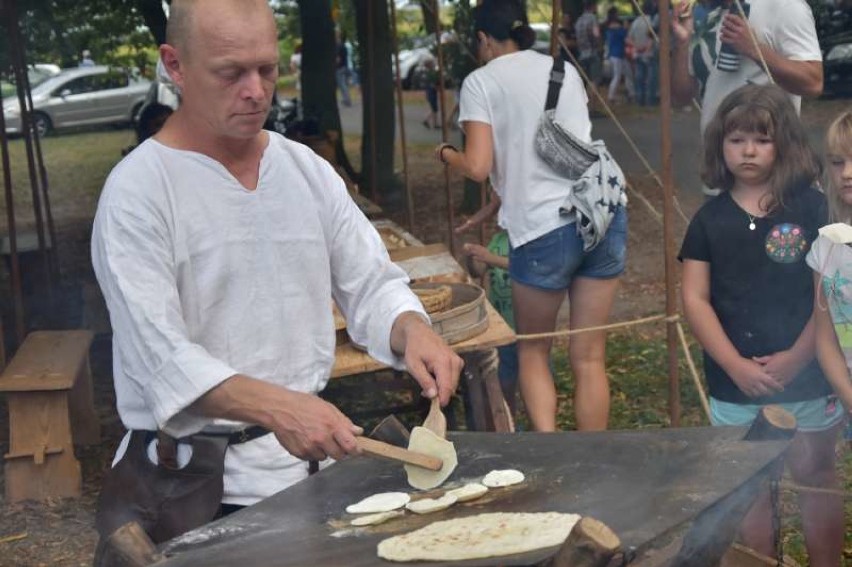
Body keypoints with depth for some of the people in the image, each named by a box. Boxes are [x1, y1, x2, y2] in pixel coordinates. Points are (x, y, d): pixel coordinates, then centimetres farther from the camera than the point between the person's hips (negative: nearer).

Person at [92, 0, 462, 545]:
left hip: (315, 442, 5)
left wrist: (412, 330, -14)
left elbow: (372, 285, 10)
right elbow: (160, 355, -18)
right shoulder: (138, 189, -9)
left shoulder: (310, 170, 9)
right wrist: (276, 406, -33)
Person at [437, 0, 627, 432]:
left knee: (532, 351, 15)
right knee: (589, 356, 11)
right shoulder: (565, 70, 17)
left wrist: (445, 154, 15)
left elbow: (478, 167, -7)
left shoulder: (482, 82, 1)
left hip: (542, 227, -4)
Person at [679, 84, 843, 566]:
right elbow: (695, 299, -1)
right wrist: (737, 367, -10)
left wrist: (796, 358, -13)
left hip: (807, 379, -2)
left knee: (816, 480, 11)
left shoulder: (812, 209, -4)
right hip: (735, 386, 2)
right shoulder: (710, 219, 2)